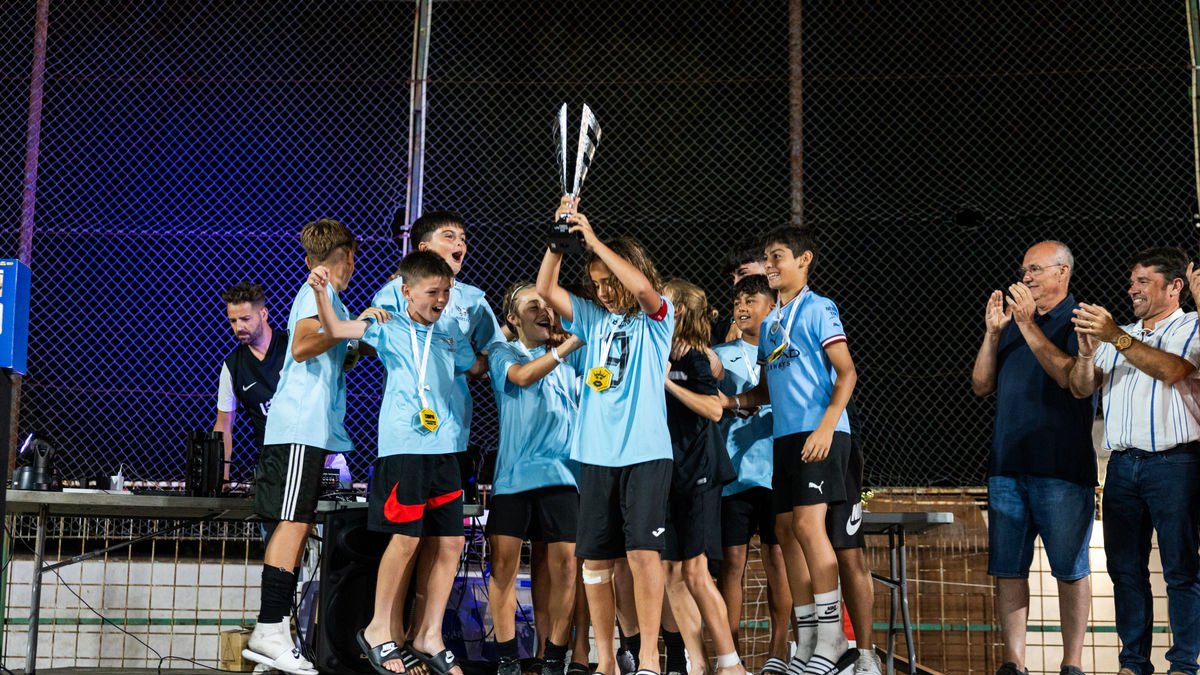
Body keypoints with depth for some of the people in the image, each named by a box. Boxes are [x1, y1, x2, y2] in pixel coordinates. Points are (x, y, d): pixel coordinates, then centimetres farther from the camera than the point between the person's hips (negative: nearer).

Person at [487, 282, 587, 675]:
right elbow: (523, 376, -12)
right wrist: (570, 343, -19)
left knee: (564, 563, -4)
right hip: (514, 473, -2)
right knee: (505, 562, -5)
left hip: (561, 473, 2)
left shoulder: (570, 357, 18)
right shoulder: (503, 353, 8)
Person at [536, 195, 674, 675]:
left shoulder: (656, 318, 2)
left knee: (643, 551, -11)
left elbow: (641, 286, -18)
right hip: (596, 454, 5)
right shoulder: (593, 318, 14)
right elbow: (545, 289, 7)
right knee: (595, 559, 5)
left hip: (645, 451, -5)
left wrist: (593, 240, -17)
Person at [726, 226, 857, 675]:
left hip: (818, 434, -8)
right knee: (786, 531, 5)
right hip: (784, 436, 8)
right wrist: (733, 401, 6)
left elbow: (846, 373, -10)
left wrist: (826, 426, -20)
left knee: (807, 523, -16)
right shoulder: (769, 323, 19)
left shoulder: (818, 309, -3)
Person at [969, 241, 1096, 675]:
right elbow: (981, 386, 11)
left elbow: (1071, 376, -16)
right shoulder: (1011, 322, 17)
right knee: (1007, 569, 3)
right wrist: (993, 332, 0)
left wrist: (1028, 325, -15)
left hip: (1062, 468, -5)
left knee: (1071, 570, 1)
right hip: (1007, 465, 5)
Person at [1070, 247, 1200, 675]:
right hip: (1123, 464, 5)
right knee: (1125, 567, 5)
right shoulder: (1120, 337, 20)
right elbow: (1082, 388, 12)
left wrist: (1116, 337, -24)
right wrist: (1087, 350, -7)